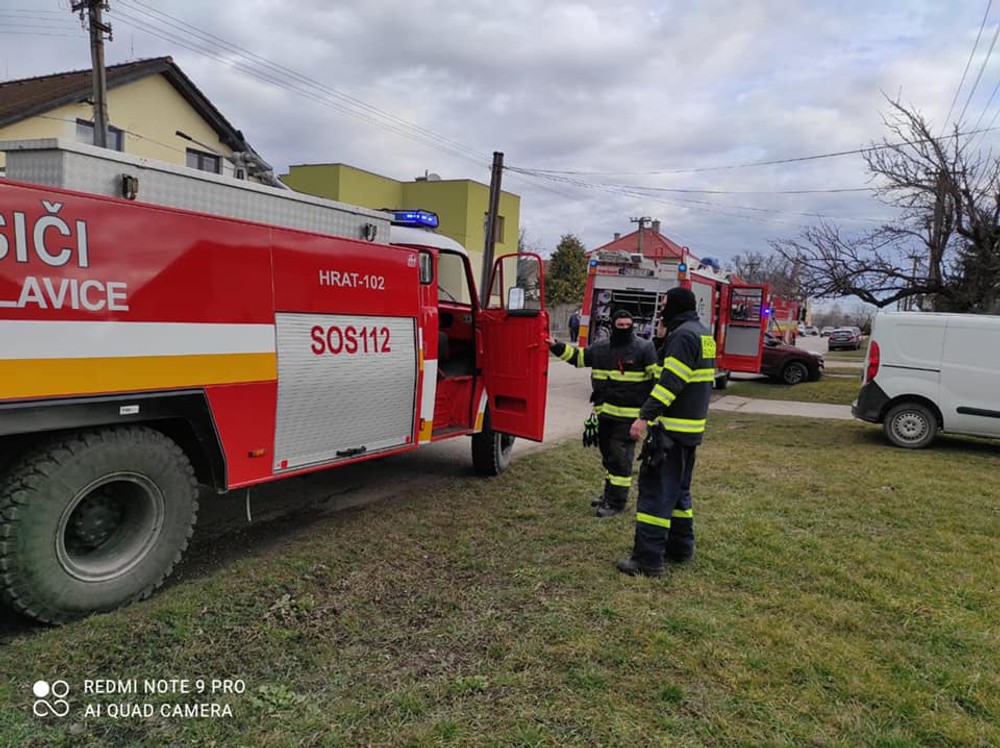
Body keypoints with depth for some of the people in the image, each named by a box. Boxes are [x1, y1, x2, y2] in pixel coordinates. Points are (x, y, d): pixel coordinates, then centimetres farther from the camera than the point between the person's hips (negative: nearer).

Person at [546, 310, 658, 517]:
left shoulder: (644, 348, -6)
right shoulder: (600, 348, 9)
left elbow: (657, 377, -7)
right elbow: (578, 356, 20)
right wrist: (556, 346, 12)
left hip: (627, 414, -6)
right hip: (605, 412, 6)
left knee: (620, 457, -4)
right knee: (607, 453, 17)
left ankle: (617, 501, 5)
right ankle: (609, 492, 33)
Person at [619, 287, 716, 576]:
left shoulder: (683, 335, -15)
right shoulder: (703, 334, 16)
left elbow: (670, 382, -24)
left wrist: (646, 416, -26)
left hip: (672, 428, -10)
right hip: (692, 428, 10)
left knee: (657, 490, -7)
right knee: (679, 489, 19)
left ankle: (648, 559, -5)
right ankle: (680, 547, 28)